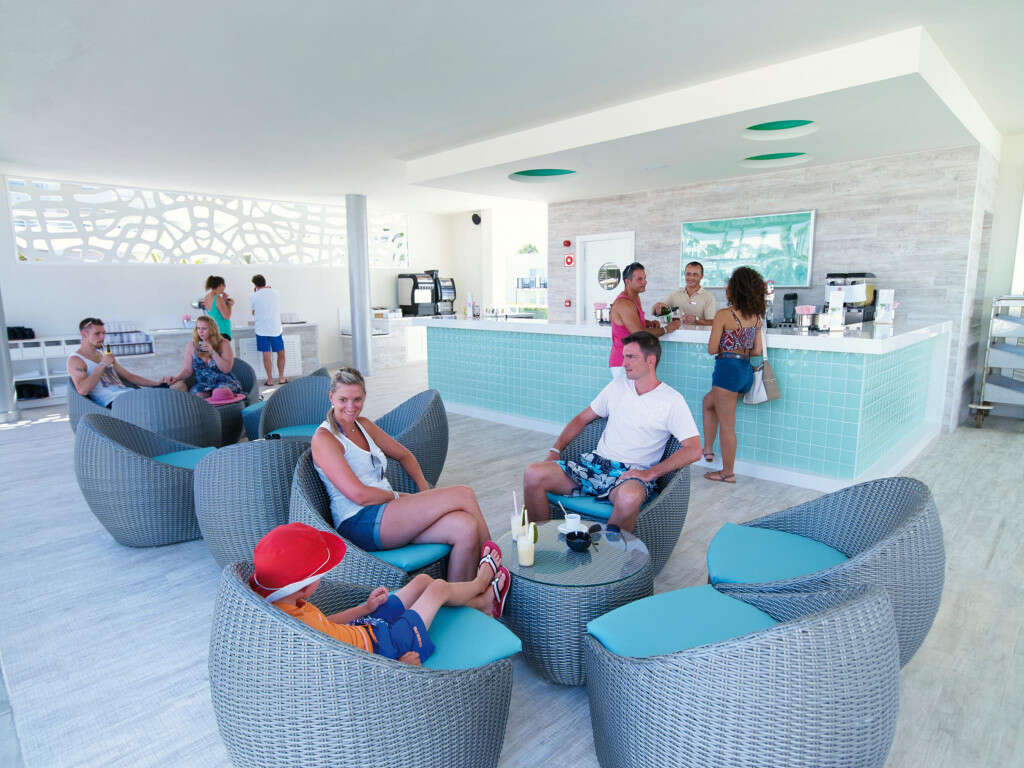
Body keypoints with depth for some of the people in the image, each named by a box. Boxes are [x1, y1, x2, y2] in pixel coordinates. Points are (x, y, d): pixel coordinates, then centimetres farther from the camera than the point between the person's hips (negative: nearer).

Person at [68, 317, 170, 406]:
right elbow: (82, 390, -12)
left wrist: (157, 383, 10)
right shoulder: (75, 359, 6)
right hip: (111, 400, -7)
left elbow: (130, 376, 26)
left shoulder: (105, 356, 28)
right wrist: (102, 365, -8)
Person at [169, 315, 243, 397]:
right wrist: (176, 377, -12)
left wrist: (212, 352, -17)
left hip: (223, 382, -2)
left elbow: (226, 369, -11)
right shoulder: (191, 345, 5)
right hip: (202, 385, 2)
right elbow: (188, 370, 7)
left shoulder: (224, 344, -2)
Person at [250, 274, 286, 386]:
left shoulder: (255, 295, -4)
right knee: (281, 353, 11)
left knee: (266, 355, 3)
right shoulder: (275, 293, 3)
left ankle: (270, 379, 6)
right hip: (275, 328, 1)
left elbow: (253, 312, 9)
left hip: (261, 329, -1)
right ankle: (281, 378, 12)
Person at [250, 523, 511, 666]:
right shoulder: (307, 626, -41)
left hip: (364, 625, 8)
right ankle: (480, 582, 45)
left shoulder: (277, 606, -13)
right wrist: (400, 665, -23)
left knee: (422, 580, 17)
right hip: (384, 644, -8)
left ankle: (482, 601, 45)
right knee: (439, 587, 7)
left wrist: (365, 608, 9)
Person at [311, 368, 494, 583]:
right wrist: (399, 496, -4)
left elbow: (404, 455, 24)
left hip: (385, 512, 8)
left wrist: (425, 490, 8)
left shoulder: (364, 425, 16)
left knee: (466, 528, -20)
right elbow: (360, 495, -16)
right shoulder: (324, 438, -8)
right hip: (360, 525, -8)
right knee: (464, 494, -17)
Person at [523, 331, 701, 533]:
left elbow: (694, 450, -7)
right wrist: (555, 451, 6)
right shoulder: (617, 386, 14)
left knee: (629, 498, -42)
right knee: (533, 474, -18)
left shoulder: (672, 401, -1)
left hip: (632, 473, -4)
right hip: (595, 463, 4)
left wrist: (651, 473, -15)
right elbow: (581, 419, 20)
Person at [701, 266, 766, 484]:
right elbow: (757, 351, 9)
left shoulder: (724, 315, -13)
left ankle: (727, 473, 16)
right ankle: (708, 450, 30)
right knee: (708, 402, 29)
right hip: (747, 370, 8)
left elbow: (712, 350, -12)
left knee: (727, 425, 4)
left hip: (728, 368, -8)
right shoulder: (756, 316, 7)